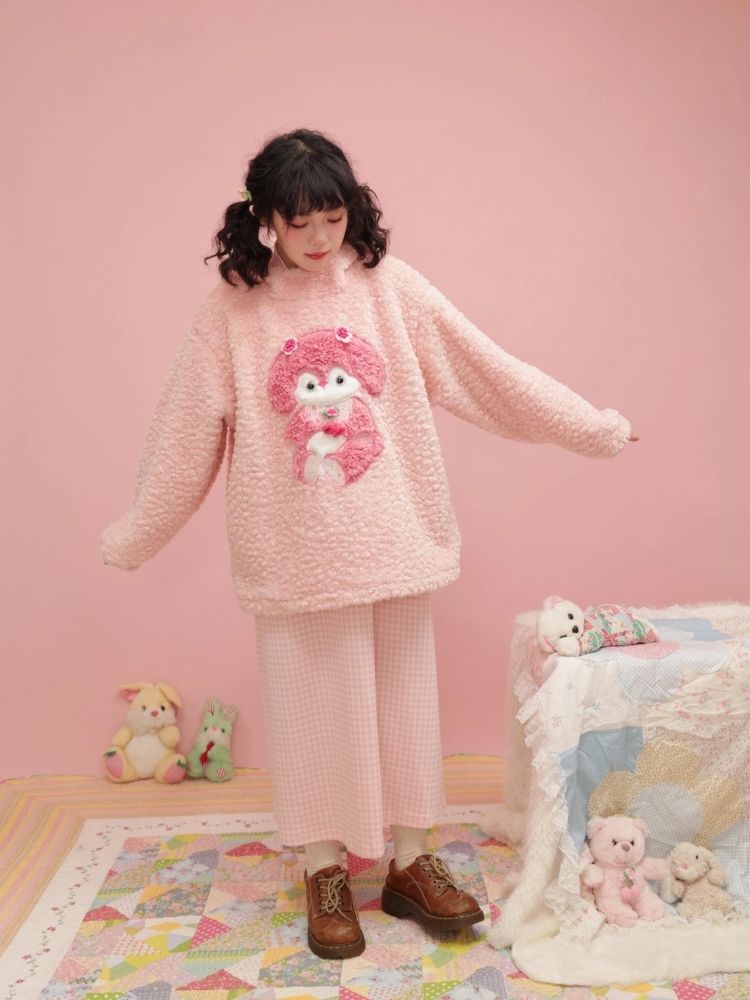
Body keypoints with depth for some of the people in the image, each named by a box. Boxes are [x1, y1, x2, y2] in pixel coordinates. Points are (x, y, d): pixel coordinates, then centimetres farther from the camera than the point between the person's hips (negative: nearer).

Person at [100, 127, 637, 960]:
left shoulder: (388, 286, -1)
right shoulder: (232, 311, -4)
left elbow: (487, 369, 2)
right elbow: (184, 434, 2)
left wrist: (593, 427, 4)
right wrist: (130, 539, 8)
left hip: (392, 541, 2)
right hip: (296, 553, -1)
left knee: (402, 698, 12)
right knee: (314, 704, 9)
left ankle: (410, 863, 30)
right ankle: (325, 874, 29)